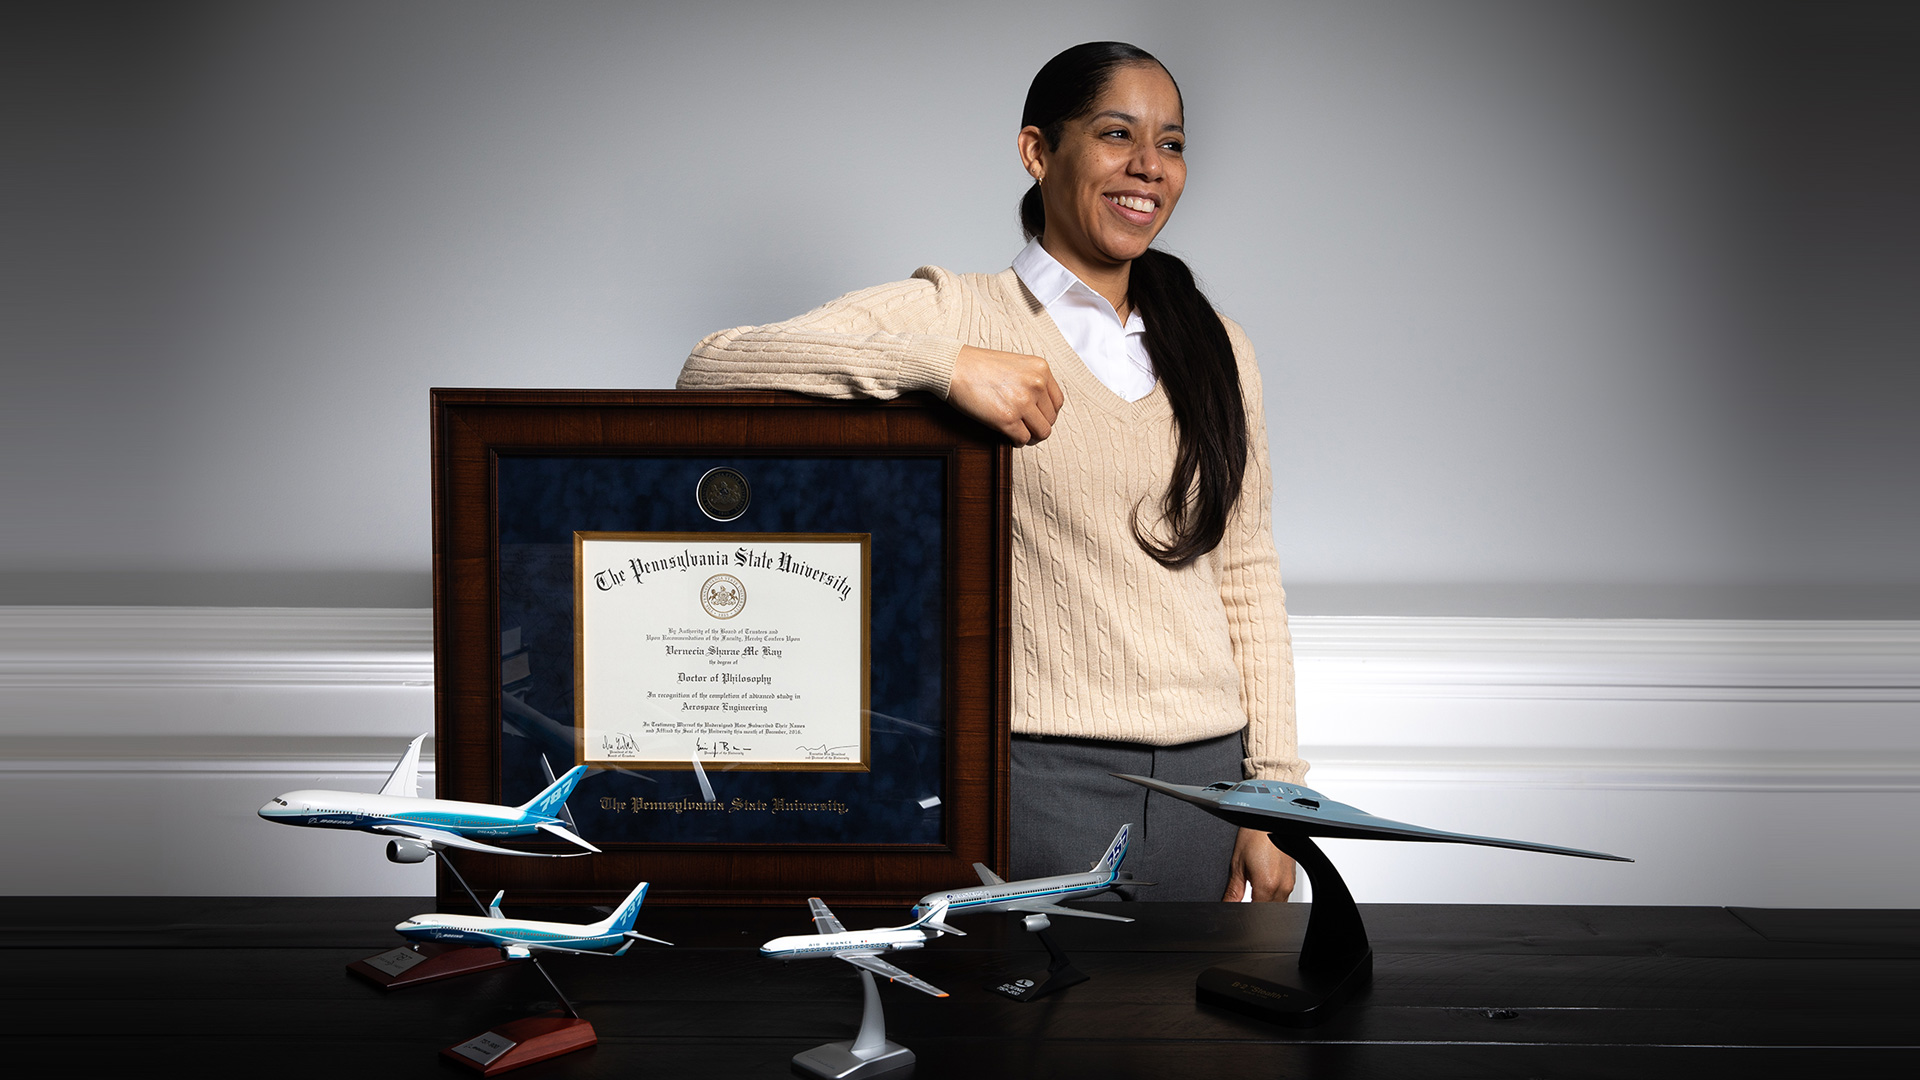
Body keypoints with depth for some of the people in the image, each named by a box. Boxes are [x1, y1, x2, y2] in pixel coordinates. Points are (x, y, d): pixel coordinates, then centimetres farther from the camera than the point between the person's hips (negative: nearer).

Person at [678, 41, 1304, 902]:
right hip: (1043, 771, -4)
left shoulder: (1215, 348, 12)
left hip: (1205, 770, 5)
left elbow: (1246, 571, 12)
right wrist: (946, 363, -25)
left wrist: (1274, 796, 7)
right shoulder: (953, 313, -3)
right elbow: (711, 367, -14)